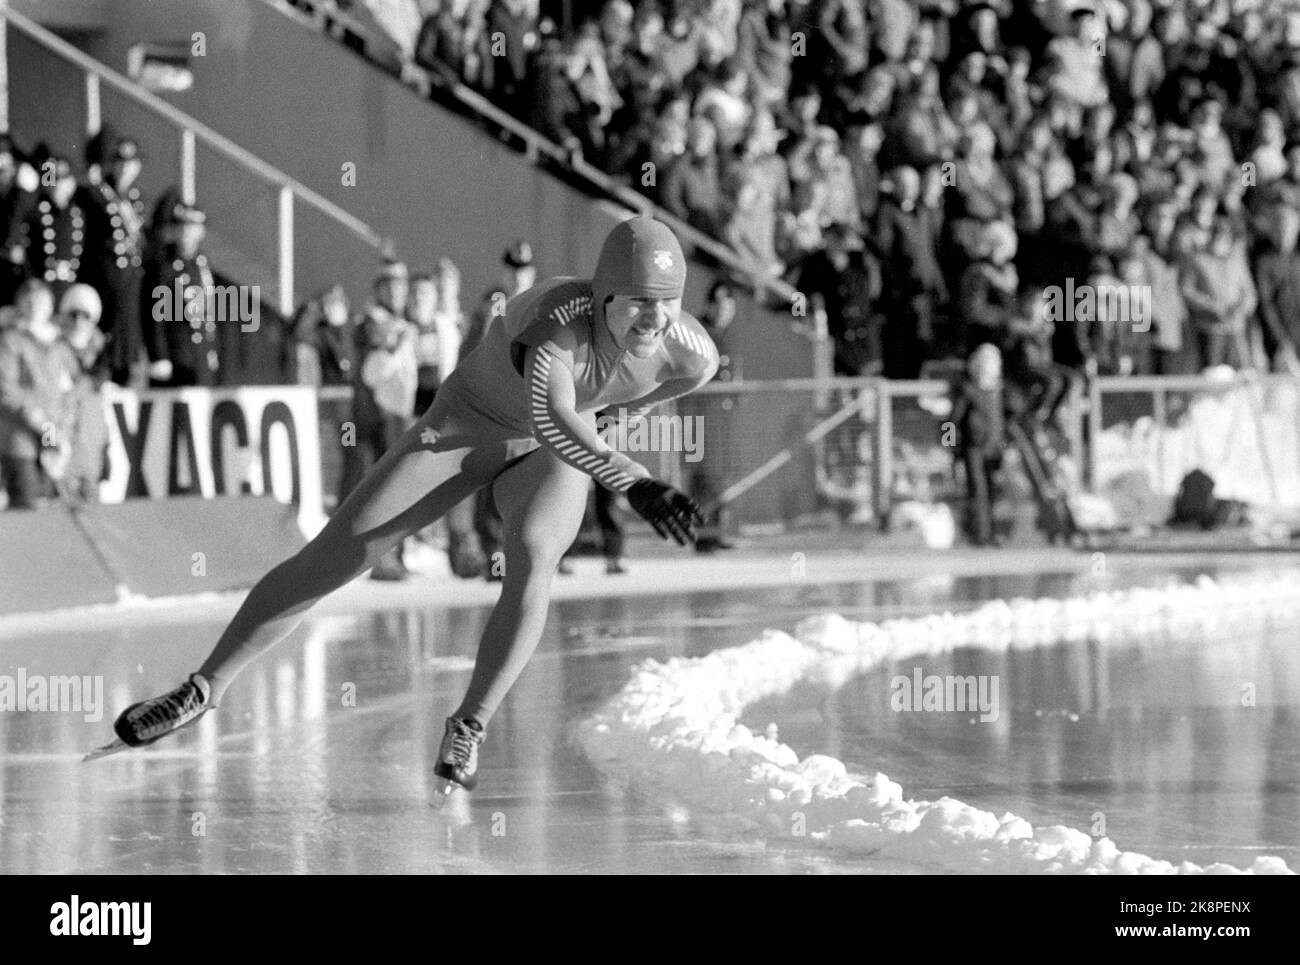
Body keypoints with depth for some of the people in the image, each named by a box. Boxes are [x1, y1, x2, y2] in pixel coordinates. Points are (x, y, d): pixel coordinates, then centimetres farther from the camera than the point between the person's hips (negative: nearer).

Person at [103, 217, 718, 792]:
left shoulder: (691, 356, -26)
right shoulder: (558, 317, -40)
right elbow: (551, 416, -59)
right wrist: (632, 481, -73)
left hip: (553, 456, 2)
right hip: (464, 427, -2)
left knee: (532, 555, -32)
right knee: (331, 558, -7)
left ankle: (469, 729, -20)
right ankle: (205, 688, 8)